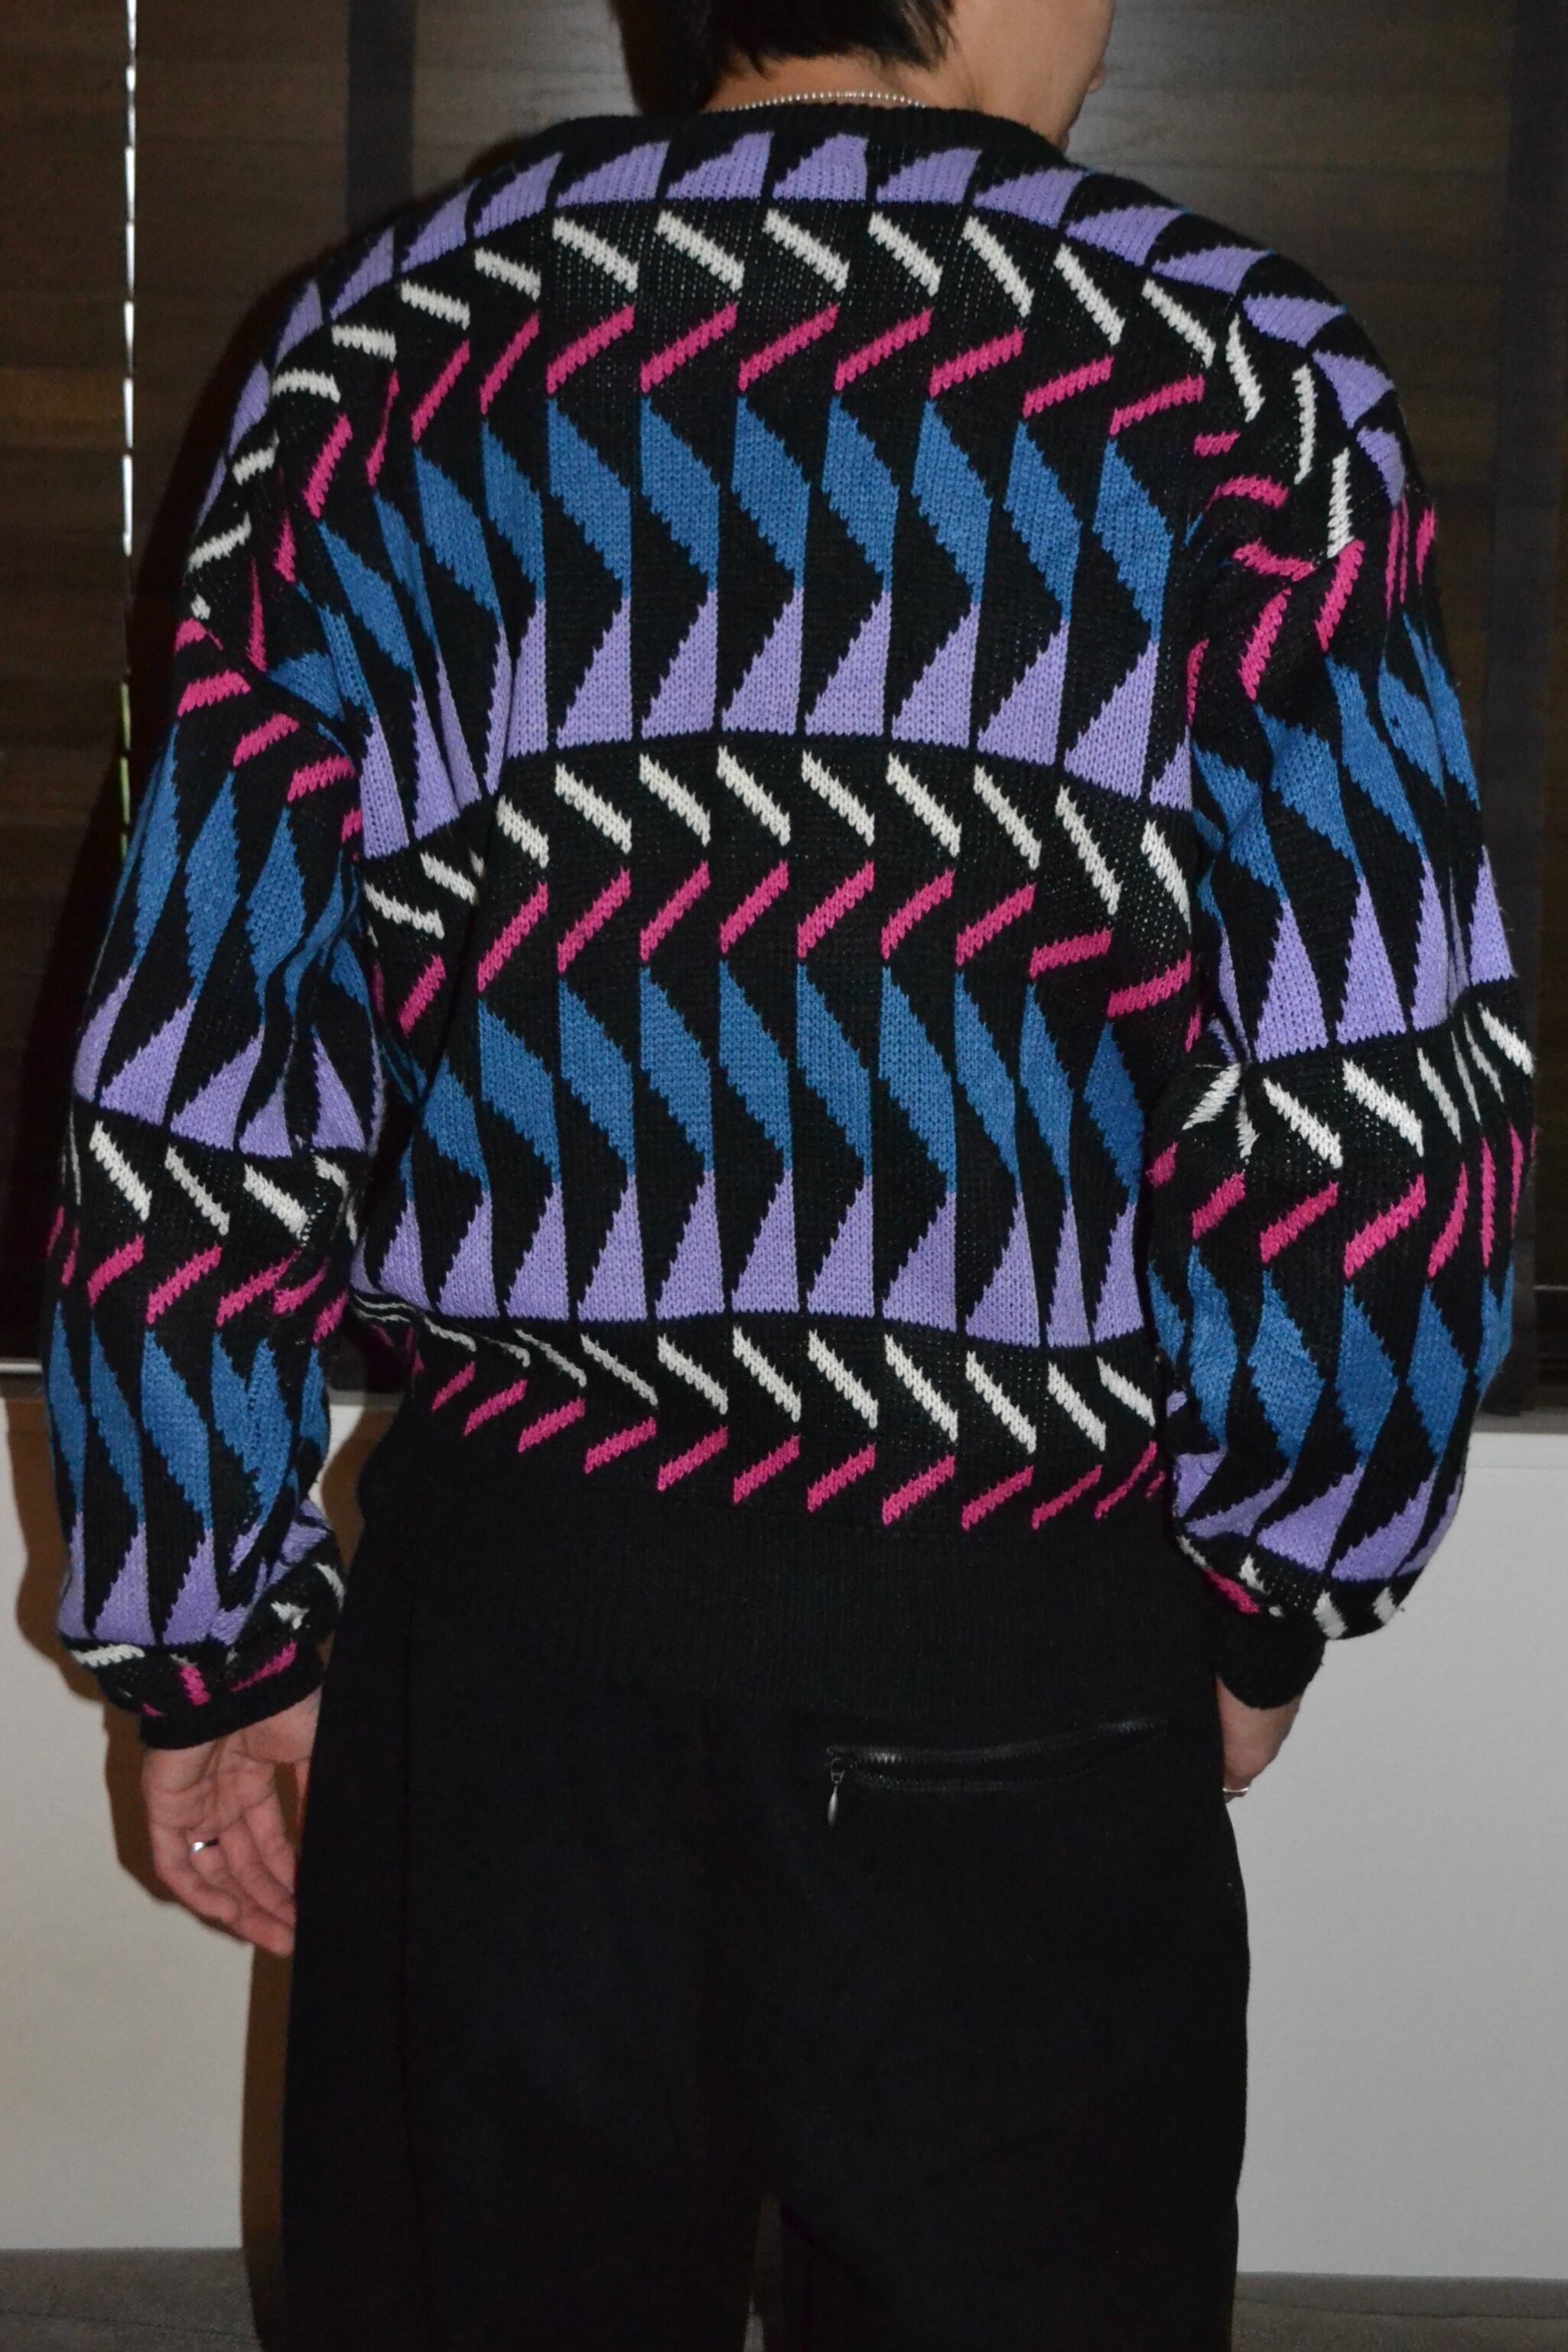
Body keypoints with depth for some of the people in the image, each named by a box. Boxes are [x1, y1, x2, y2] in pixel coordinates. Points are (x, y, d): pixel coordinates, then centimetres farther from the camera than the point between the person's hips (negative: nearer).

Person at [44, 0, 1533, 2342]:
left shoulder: (381, 351, 1)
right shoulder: (1226, 370, -8)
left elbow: (191, 1104, 0)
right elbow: (1390, 1125, -12)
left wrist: (208, 1641, 11)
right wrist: (1262, 1602, 4)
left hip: (510, 1622, 3)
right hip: (1024, 1700, -2)